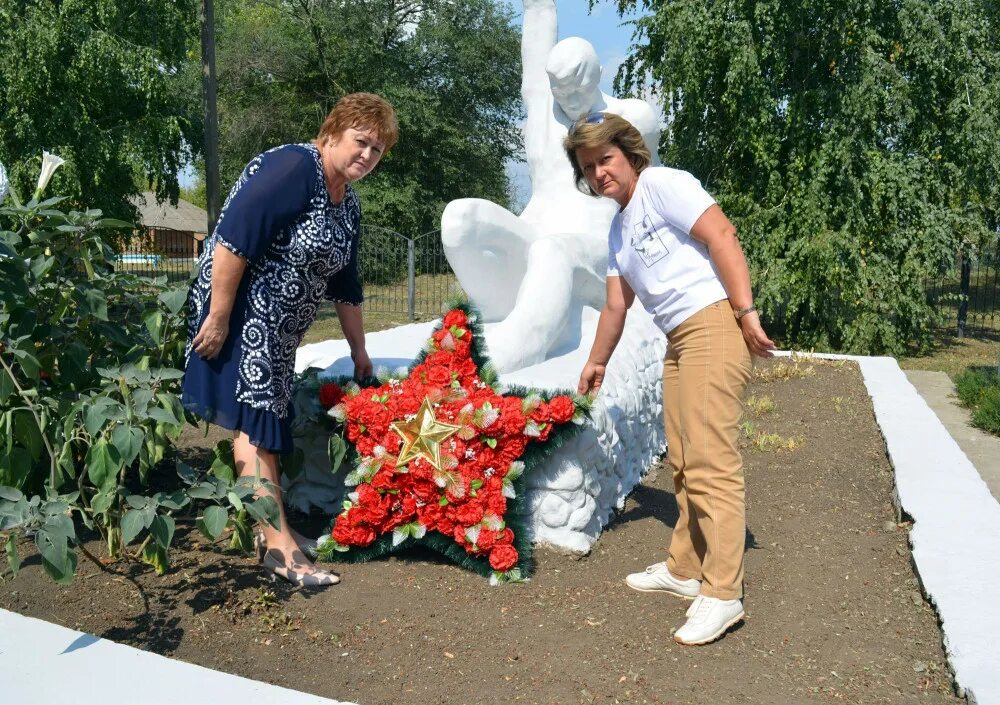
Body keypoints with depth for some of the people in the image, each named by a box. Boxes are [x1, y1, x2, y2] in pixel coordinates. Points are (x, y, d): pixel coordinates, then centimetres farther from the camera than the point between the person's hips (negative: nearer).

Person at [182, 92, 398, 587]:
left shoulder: (348, 205, 12)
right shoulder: (294, 166, -16)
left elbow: (344, 285, 18)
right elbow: (234, 237, -24)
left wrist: (359, 351, 21)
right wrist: (218, 317, -24)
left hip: (279, 328, 9)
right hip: (239, 313, -9)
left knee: (269, 420, 13)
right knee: (255, 421, -9)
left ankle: (269, 527, 25)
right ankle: (279, 546, -7)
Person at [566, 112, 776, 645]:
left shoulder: (663, 185, -3)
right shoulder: (617, 230, 22)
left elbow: (722, 236, -13)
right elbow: (616, 305, 28)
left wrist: (745, 311, -19)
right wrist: (596, 363, 34)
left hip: (713, 323, -9)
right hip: (677, 340, 9)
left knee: (709, 463, -12)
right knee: (682, 462, 13)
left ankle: (722, 593, -5)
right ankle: (685, 569, 25)